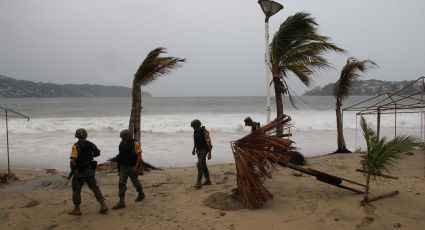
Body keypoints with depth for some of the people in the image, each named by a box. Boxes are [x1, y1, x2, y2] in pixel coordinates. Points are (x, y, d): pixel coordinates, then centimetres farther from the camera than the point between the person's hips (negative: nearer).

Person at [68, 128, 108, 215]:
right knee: (95, 188, 11)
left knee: (76, 190, 11)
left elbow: (73, 160, -20)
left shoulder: (76, 146, -15)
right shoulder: (90, 144, 1)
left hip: (79, 172, -4)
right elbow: (98, 153, 15)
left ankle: (76, 209, 20)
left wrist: (72, 169, -1)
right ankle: (103, 205, 6)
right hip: (89, 171, 4)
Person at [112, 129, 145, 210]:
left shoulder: (135, 144, -17)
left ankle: (141, 195, 40)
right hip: (123, 167, 5)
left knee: (135, 182, 14)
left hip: (132, 167, -5)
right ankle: (121, 202, 0)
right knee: (121, 184, -3)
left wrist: (136, 167, -22)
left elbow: (139, 156, -17)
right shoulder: (122, 143, 2)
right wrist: (119, 166, 16)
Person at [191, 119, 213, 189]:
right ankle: (208, 180, 23)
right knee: (203, 165, 12)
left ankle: (198, 183, -15)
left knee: (199, 165, -16)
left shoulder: (205, 132, -21)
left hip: (204, 150, -8)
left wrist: (209, 153, -21)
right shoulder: (195, 132, 3)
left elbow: (209, 143, -19)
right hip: (198, 150, 8)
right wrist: (194, 149, 9)